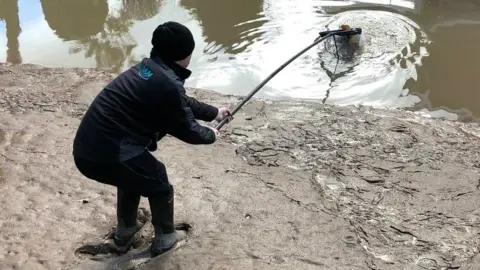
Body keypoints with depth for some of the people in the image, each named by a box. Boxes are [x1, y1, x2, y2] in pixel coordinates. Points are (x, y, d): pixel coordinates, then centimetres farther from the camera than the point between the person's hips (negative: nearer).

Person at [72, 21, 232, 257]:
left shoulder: (148, 69, 14)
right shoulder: (168, 84, -15)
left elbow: (182, 104, 30)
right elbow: (187, 130, -2)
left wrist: (214, 112, 41)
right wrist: (210, 135, 19)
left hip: (85, 150, 9)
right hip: (107, 154, -9)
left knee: (134, 174, 33)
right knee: (158, 182, 15)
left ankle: (124, 233, 46)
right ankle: (164, 239, 33)